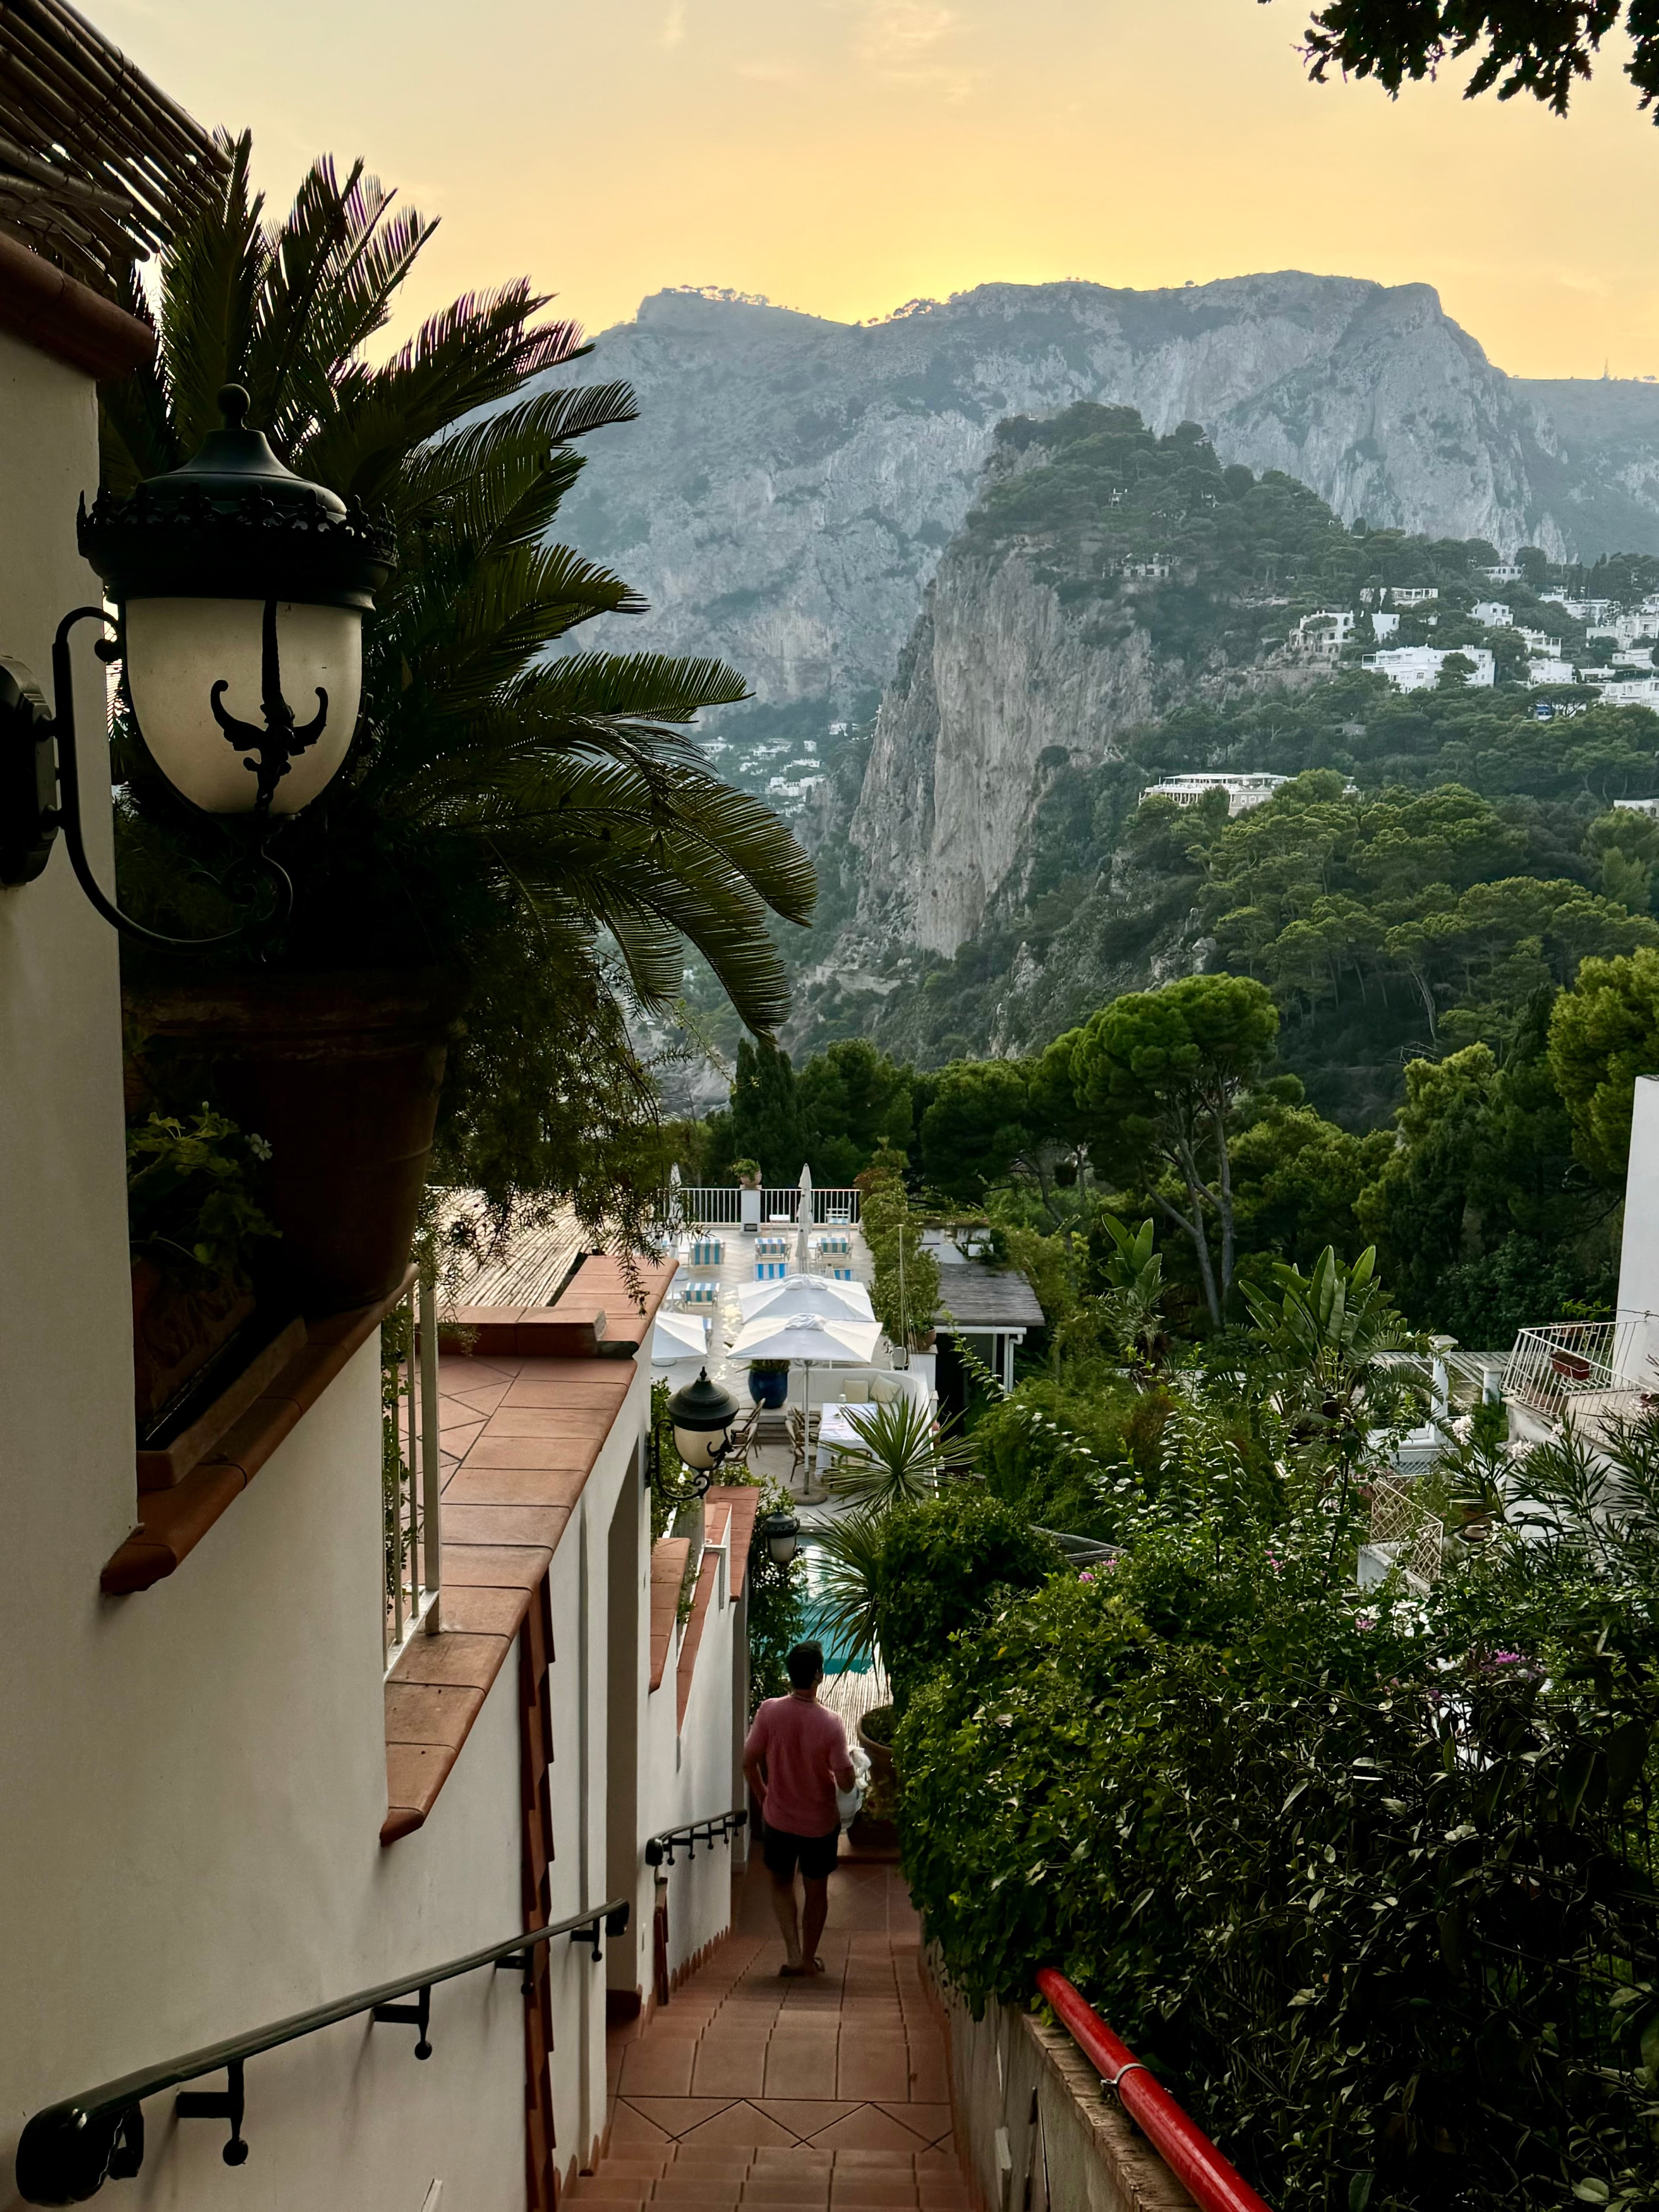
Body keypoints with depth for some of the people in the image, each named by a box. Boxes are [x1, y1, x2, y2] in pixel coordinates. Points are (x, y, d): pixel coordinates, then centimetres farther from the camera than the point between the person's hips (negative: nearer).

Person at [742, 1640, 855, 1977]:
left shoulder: (769, 1712, -17)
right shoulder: (830, 1724, -23)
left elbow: (749, 1762, -9)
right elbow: (846, 1782, -19)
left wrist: (762, 1796, 9)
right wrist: (846, 1764, 4)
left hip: (778, 1818, 1)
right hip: (820, 1823, -1)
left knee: (781, 1883, 23)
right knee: (817, 1890, 20)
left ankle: (793, 1954, 11)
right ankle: (809, 1959, 31)